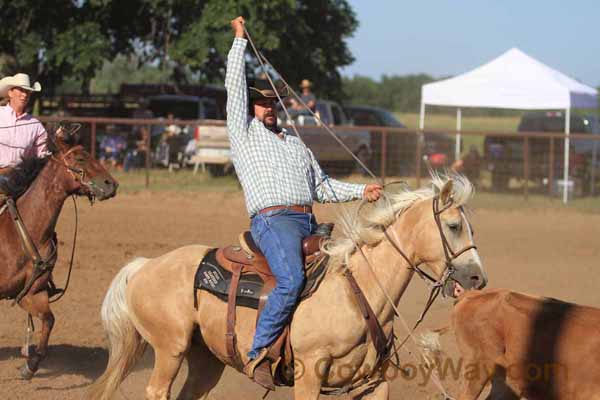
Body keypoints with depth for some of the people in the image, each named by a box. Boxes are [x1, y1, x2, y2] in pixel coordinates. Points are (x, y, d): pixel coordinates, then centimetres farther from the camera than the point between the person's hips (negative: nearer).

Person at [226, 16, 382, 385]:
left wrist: (361, 191, 15)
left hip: (309, 223, 8)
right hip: (272, 219, -7)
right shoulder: (244, 131, 11)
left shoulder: (296, 143, 29)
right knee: (292, 279, -32)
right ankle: (257, 354, -29)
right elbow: (235, 85, 4)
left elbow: (322, 186, 28)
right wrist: (239, 39, 8)